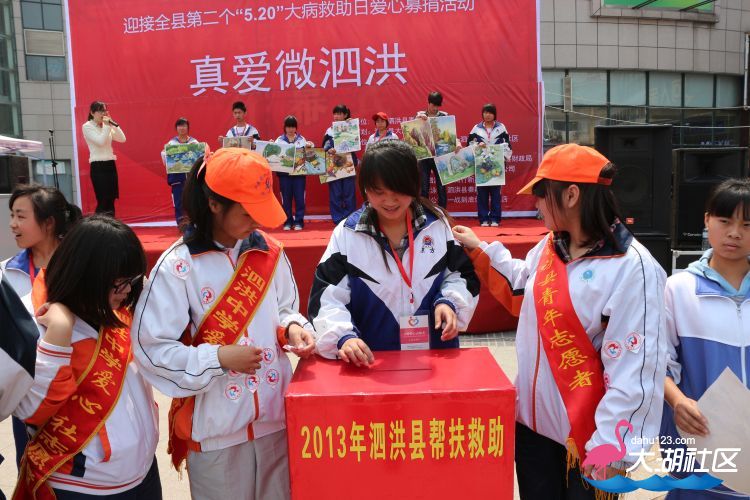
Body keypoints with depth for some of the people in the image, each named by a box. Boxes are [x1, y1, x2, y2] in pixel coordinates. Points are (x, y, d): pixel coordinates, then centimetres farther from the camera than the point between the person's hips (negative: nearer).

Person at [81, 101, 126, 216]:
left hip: (111, 165, 6)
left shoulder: (107, 126, 13)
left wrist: (114, 124, -3)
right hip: (98, 166, -6)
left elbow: (122, 139, 4)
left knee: (111, 200, 6)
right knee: (103, 201, -8)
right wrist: (107, 126, -12)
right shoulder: (87, 127, -4)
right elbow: (101, 141, -17)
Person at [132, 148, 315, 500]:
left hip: (276, 417, 4)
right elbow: (151, 347, -13)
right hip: (216, 426, -3)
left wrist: (292, 328, -9)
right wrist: (219, 357, -20)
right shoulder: (178, 267, -14)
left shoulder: (270, 254, 0)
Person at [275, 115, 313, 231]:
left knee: (299, 197, 0)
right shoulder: (279, 140, 7)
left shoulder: (302, 140, 8)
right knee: (286, 198, 4)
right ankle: (288, 221, 13)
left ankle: (298, 221, 8)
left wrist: (310, 146, -14)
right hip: (284, 173, 0)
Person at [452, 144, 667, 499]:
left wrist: (610, 443, -19)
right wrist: (480, 250, 15)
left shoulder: (632, 268, -20)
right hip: (533, 417, 7)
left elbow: (634, 369, -20)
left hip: (585, 431, -6)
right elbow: (522, 295, 21)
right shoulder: (549, 247, 2)